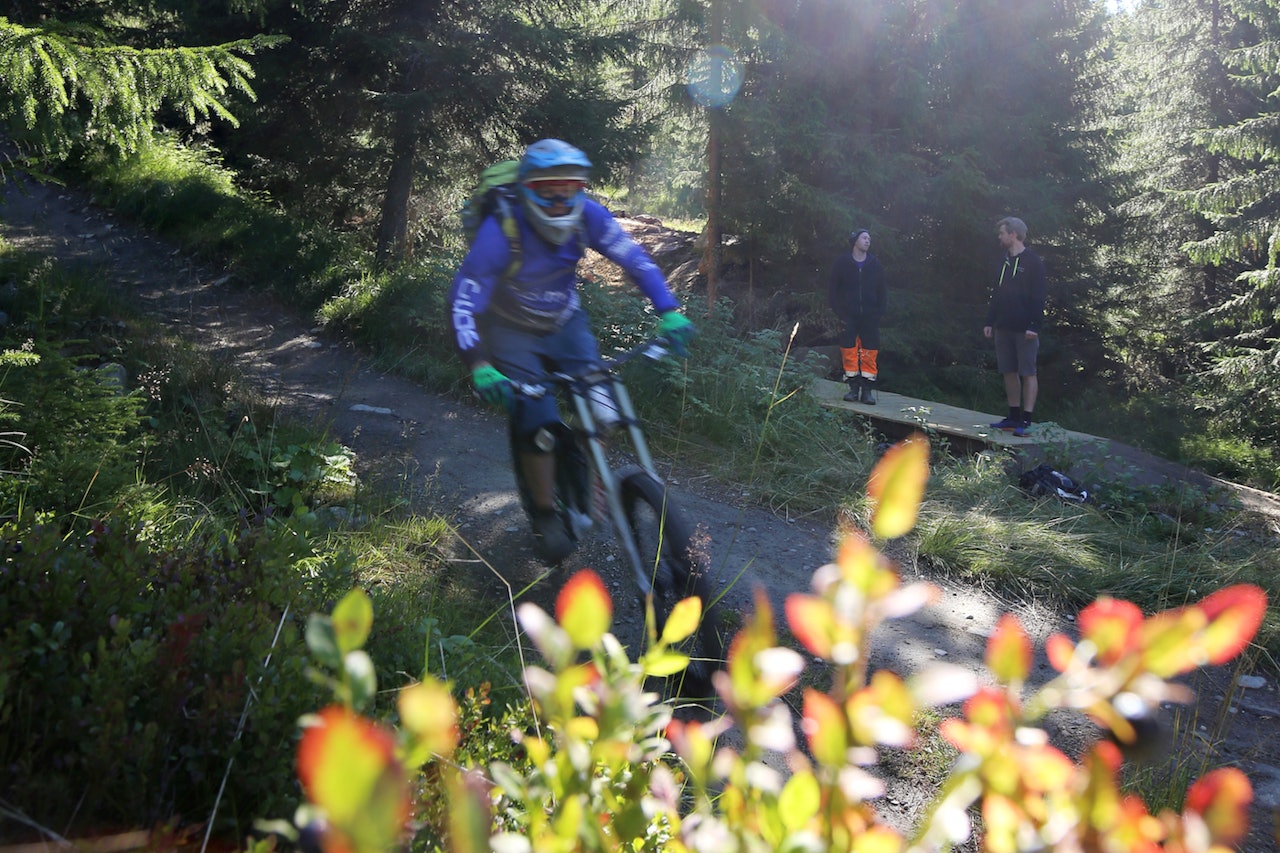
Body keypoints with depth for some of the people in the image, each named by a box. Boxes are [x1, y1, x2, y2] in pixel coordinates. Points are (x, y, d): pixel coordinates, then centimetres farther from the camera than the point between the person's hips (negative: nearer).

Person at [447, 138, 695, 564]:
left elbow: (636, 259, -12)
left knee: (598, 404, -15)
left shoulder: (587, 216, -20)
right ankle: (545, 516, 0)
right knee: (537, 421, -19)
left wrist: (669, 312, -24)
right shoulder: (501, 230, -30)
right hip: (512, 330, -3)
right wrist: (479, 365, -46)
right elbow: (463, 300, -33)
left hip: (565, 322, 4)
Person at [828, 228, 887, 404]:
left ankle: (868, 389, 2)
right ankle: (854, 387, 5)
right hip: (849, 315, -1)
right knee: (849, 351, -3)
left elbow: (881, 291, 11)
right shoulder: (842, 263, 3)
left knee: (869, 352, -2)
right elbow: (834, 289, 4)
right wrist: (838, 310, -6)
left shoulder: (875, 264, 8)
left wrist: (879, 312, 0)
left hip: (869, 316, 1)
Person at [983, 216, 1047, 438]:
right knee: (1009, 372, 9)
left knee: (1028, 373, -2)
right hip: (1003, 328, 7)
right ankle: (1013, 417, 16)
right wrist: (990, 322, 14)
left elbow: (1039, 296, -11)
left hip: (1024, 328, -7)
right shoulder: (1004, 262, 15)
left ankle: (1026, 420, -2)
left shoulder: (1033, 262, -6)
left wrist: (1034, 326, -17)